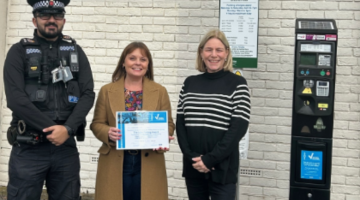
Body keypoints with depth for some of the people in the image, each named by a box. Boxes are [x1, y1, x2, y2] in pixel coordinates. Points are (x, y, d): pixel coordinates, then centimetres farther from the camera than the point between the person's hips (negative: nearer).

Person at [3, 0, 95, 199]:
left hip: (66, 147, 3)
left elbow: (88, 94, 1)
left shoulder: (76, 51, 10)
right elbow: (16, 99, -9)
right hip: (28, 148, -2)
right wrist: (51, 130, -13)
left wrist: (67, 129, -14)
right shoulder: (19, 52, 2)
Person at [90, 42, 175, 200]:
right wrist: (108, 133, -16)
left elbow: (168, 124, 7)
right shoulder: (107, 91, 6)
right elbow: (97, 124, 6)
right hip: (115, 164, 0)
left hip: (149, 165, 1)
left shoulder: (160, 92, 7)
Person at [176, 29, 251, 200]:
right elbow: (180, 123, 5)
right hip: (192, 167, 4)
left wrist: (211, 159, -14)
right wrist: (191, 156, -9)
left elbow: (239, 127, -10)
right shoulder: (189, 83, 8)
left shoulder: (237, 84, -4)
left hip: (222, 169, -4)